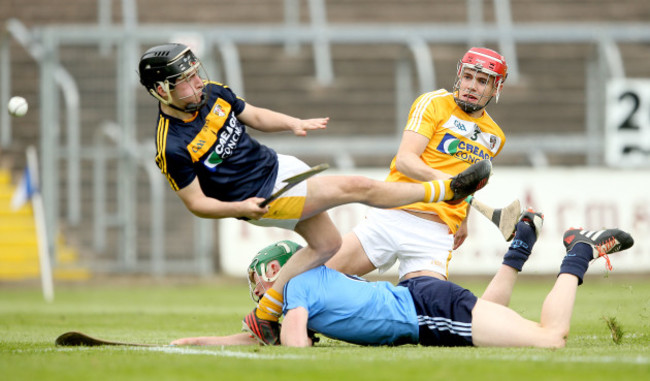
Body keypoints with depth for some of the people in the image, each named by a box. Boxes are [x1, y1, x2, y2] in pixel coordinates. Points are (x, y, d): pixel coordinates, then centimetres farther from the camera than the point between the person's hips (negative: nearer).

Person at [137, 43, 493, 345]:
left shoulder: (212, 93, -5)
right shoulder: (172, 148, -24)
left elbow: (254, 116, 10)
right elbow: (196, 202, -17)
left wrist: (292, 123, -5)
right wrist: (240, 208, -30)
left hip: (276, 165, 8)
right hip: (263, 198, -8)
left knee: (326, 243, 14)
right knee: (358, 187, -8)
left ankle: (264, 316, 18)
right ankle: (449, 189, 7)